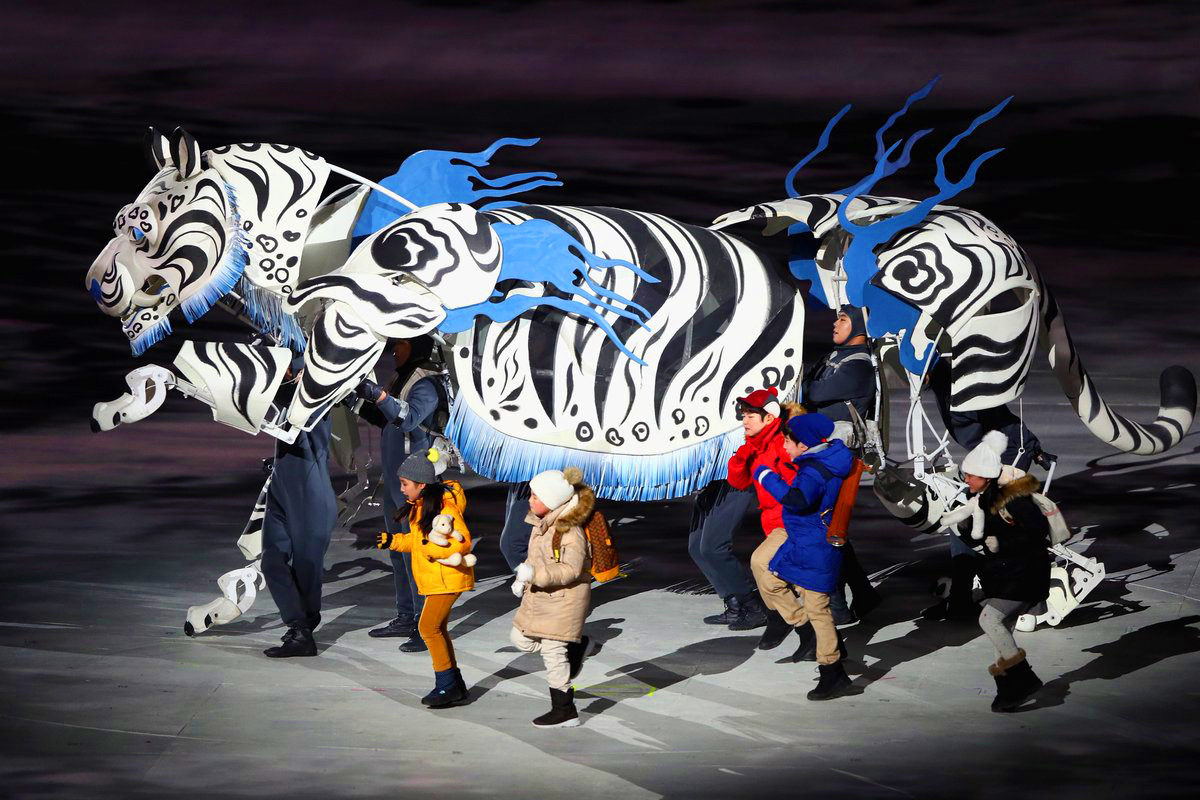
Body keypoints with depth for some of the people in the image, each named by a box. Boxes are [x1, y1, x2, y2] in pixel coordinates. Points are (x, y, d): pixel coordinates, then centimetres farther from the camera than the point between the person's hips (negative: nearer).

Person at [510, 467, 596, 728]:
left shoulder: (570, 531, -23)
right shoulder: (541, 523, 6)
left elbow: (571, 569, -27)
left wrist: (535, 574, -34)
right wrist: (522, 579, 8)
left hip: (565, 598, -9)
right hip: (539, 596, 9)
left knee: (553, 652, -3)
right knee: (521, 639, 14)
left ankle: (565, 712, 9)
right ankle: (576, 645, 28)